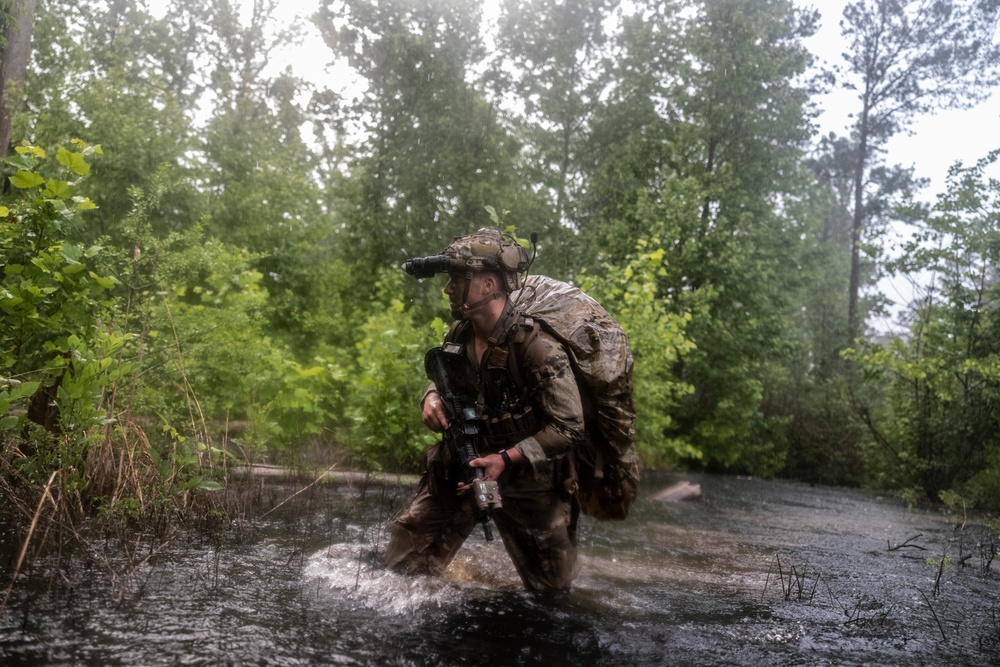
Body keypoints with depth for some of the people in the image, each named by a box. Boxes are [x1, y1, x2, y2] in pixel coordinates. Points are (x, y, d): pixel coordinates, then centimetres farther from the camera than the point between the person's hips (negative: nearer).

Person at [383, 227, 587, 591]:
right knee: (401, 565, 7)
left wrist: (506, 459, -27)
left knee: (551, 588, 12)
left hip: (525, 477, -5)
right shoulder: (459, 334, -4)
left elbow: (569, 428, -22)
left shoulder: (537, 348, -25)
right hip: (460, 465, 5)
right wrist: (432, 397, -8)